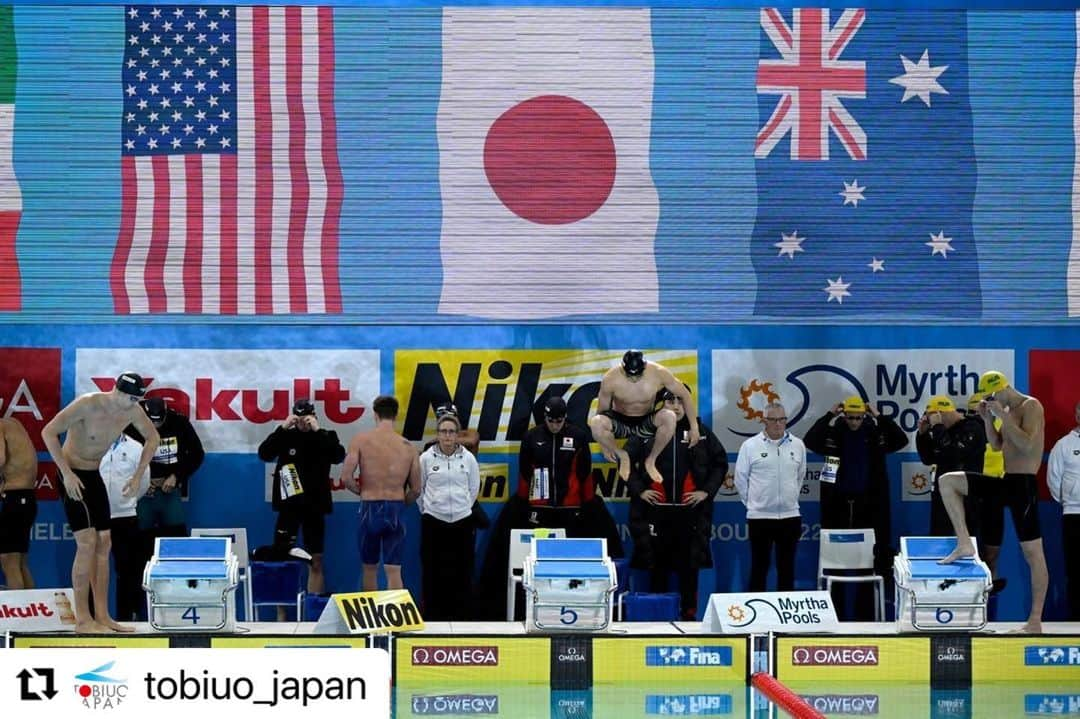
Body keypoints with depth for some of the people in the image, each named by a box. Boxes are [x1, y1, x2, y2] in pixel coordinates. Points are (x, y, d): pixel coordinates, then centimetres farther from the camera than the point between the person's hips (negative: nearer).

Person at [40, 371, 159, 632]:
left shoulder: (132, 411, -5)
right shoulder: (87, 405, -25)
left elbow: (152, 438, 13)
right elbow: (48, 432, -26)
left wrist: (138, 476, 5)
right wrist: (67, 473, -28)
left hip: (94, 474, 7)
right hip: (72, 474, -7)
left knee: (104, 544, 5)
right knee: (87, 544, -14)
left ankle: (102, 616, 9)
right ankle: (82, 620, -11)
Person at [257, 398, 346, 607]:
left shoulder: (325, 437, 2)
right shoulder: (286, 436, 2)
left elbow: (339, 456, -15)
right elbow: (264, 454, -10)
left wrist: (318, 431, -19)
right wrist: (283, 428, -18)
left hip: (315, 506, 0)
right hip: (289, 504, 0)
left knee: (316, 562, 4)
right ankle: (281, 613, 8)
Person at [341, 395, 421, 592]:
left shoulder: (361, 440, -5)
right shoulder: (408, 447, 0)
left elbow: (346, 477, -11)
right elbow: (415, 490, 2)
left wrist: (363, 492, 8)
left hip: (370, 509, 0)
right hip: (396, 511, 0)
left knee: (370, 568, 17)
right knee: (394, 571, 2)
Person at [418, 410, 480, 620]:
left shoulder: (468, 458, 2)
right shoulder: (426, 458, -2)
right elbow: (419, 488, 8)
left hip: (462, 521, 1)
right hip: (433, 522, -1)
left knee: (462, 572, 2)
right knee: (433, 572, 0)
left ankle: (461, 617, 11)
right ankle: (433, 618, 8)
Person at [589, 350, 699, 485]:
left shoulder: (659, 373, -21)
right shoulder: (610, 379, -21)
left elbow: (685, 395, -7)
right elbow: (602, 410, -8)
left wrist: (694, 426, -6)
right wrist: (604, 446, -4)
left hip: (646, 423, 1)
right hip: (620, 422, 0)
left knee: (670, 417, -34)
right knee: (596, 423, -35)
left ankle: (651, 460, -8)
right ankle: (622, 456, -5)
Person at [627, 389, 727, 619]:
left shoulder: (700, 431, 4)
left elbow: (720, 462, 11)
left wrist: (707, 490, 1)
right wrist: (639, 490, -1)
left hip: (691, 511, 0)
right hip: (656, 510, 0)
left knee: (689, 566, 4)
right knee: (657, 567, 5)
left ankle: (689, 615, 11)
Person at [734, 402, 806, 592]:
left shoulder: (797, 445, 4)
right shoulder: (750, 446, -4)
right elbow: (740, 478, 4)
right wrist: (751, 502, 6)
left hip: (790, 515, 3)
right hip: (759, 517, -2)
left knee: (787, 568, 7)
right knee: (759, 567, 3)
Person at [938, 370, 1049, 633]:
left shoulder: (1031, 406, -11)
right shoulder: (1009, 409, 15)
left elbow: (1027, 445, -24)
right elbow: (997, 445, 23)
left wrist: (1003, 415, -21)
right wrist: (987, 419, 8)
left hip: (1023, 485, -9)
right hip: (1004, 483, 9)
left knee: (1033, 553, -6)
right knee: (946, 481, 3)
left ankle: (1035, 620, -4)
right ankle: (964, 544, 1)